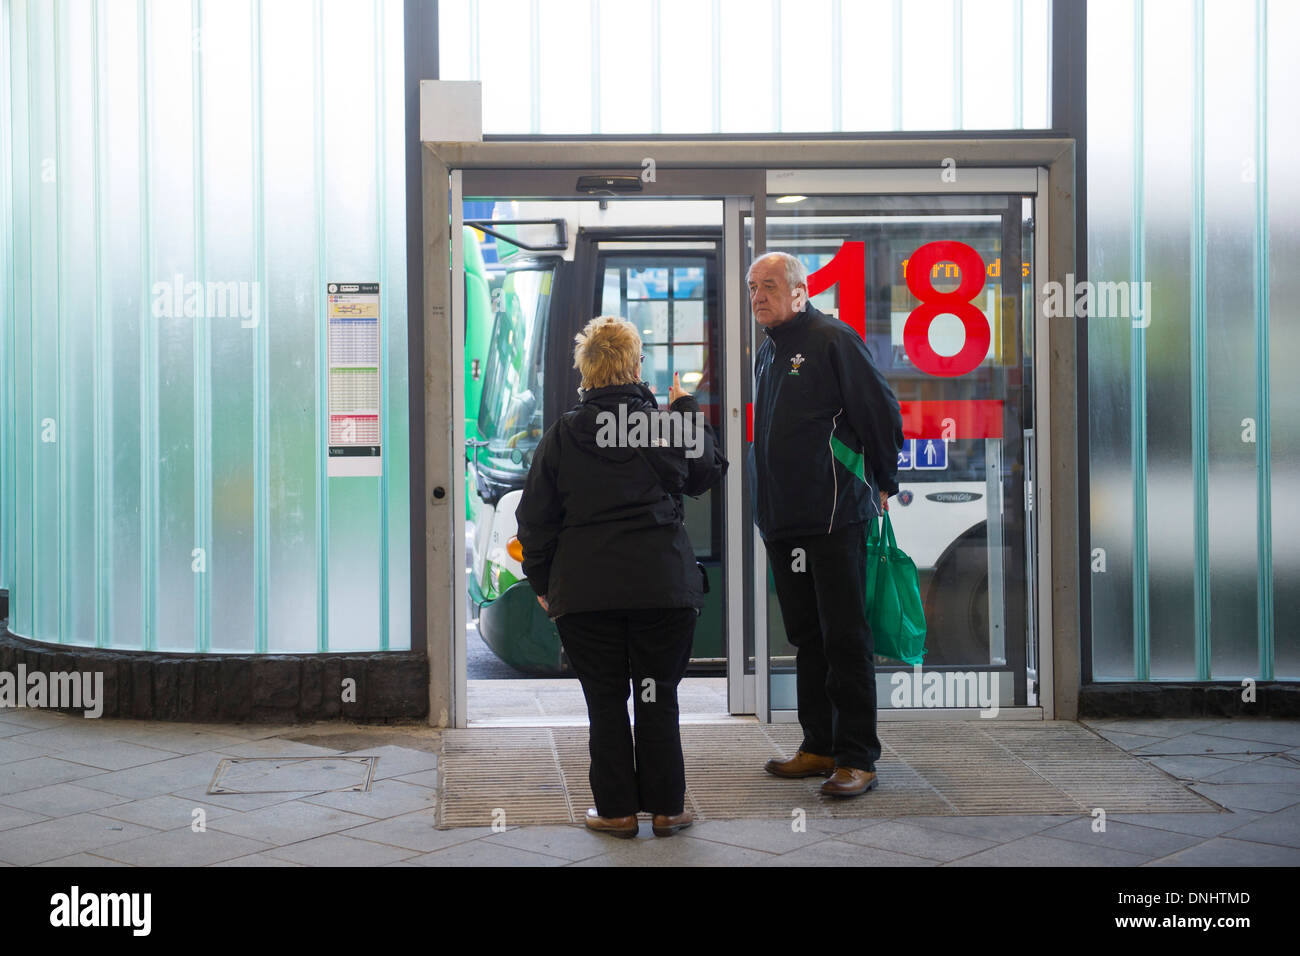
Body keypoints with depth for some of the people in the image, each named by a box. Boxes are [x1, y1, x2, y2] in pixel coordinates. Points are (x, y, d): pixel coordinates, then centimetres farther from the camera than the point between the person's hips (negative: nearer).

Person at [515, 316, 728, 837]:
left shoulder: (562, 435, -2)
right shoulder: (667, 424, -2)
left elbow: (536, 519, 2)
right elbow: (708, 472, 17)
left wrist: (541, 581, 13)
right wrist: (688, 409, 26)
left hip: (585, 593, 0)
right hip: (663, 587, 0)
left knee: (605, 702, 9)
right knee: (658, 700, 10)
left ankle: (616, 809, 14)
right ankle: (666, 808, 16)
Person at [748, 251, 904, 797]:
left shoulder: (832, 341, -8)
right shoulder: (768, 353, 18)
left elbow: (882, 413, -9)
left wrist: (882, 486, -1)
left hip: (835, 518, -8)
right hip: (783, 521, 8)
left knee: (845, 638, -6)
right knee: (806, 636, 13)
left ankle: (857, 758, -1)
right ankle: (820, 746, 21)